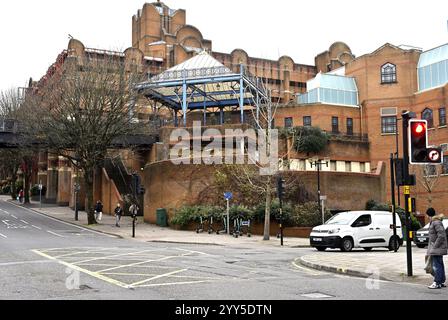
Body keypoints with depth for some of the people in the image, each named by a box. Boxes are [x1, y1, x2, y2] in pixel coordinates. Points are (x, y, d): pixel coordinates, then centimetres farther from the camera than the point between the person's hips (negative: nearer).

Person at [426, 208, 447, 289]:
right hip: (438, 248, 10)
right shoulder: (433, 222, 12)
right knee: (440, 264, 15)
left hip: (437, 248, -10)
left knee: (436, 265, -7)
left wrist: (435, 246, -19)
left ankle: (437, 283, -4)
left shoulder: (436, 223, -19)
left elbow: (441, 236, -24)